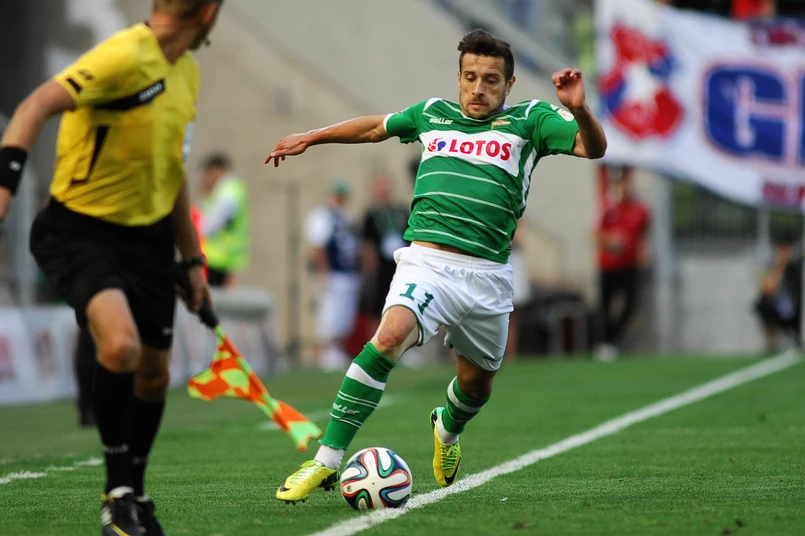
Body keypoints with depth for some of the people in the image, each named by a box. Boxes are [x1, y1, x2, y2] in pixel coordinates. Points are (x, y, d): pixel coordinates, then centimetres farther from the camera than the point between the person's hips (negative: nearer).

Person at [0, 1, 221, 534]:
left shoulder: (186, 71, 9)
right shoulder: (125, 56, -20)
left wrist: (191, 260, 22)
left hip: (149, 236, 8)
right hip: (82, 230, -8)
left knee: (153, 375, 10)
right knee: (121, 346, -28)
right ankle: (116, 491, -10)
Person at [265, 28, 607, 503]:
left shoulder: (529, 120, 7)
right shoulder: (432, 115, 14)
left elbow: (594, 148, -5)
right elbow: (375, 127, 32)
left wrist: (580, 109, -25)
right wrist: (309, 139, 38)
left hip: (488, 275, 1)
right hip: (427, 260, -1)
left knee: (476, 383, 14)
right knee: (390, 336, -28)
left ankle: (448, 428, 53)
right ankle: (327, 461, -27)